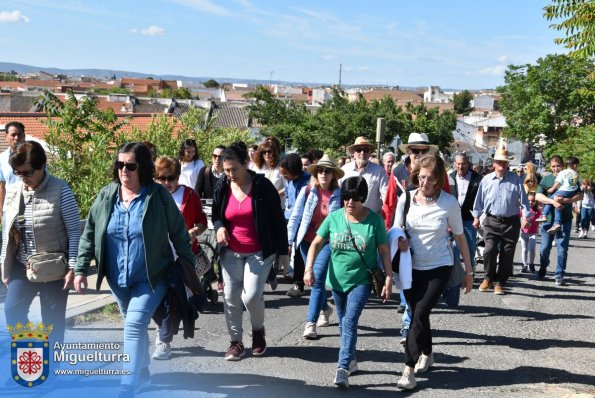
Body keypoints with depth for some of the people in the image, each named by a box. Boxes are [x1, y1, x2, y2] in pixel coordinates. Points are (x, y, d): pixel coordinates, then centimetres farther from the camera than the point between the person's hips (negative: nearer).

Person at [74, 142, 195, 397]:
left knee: (134, 325, -16)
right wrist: (81, 269, -1)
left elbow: (179, 234, -5)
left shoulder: (159, 196, -12)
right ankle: (142, 374, 39)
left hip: (151, 277, -5)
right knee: (135, 325, 20)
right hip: (117, 278, 5)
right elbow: (89, 234, 4)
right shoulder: (106, 196, -2)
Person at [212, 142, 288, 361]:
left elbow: (278, 220, -4)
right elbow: (216, 215, 17)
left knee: (251, 295, -13)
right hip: (231, 253, 4)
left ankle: (258, 330, 16)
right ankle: (236, 341, 19)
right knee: (231, 298, 4)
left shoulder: (263, 186, -9)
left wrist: (283, 252, -4)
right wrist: (219, 227, -8)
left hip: (259, 253, -4)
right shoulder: (222, 188, 1)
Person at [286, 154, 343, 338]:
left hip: (327, 242, -3)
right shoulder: (307, 191, -3)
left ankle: (310, 323, -9)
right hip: (307, 241, 3)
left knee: (317, 280, -13)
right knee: (312, 279, 16)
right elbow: (295, 216, -2)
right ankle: (325, 308, 42)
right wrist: (288, 240, -5)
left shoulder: (339, 195, -4)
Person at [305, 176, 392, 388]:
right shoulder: (334, 217, -6)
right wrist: (309, 268, -14)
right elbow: (316, 243, -2)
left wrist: (389, 278, -7)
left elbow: (383, 250, -5)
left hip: (361, 280, -3)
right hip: (337, 280, 4)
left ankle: (343, 367, -16)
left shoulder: (374, 220, -10)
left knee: (350, 321, -16)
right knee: (344, 323, 16)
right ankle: (351, 359, 35)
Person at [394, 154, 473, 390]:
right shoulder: (406, 199, -7)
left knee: (419, 313, -13)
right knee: (418, 314, 13)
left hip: (439, 267, -3)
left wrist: (469, 271, 3)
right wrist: (398, 240, -20)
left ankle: (409, 369, -8)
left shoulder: (449, 203, -12)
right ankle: (427, 354, 38)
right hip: (411, 267, 3)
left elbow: (460, 237, -2)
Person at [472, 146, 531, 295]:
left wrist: (525, 216, -5)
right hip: (491, 222, 0)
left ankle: (499, 282, 17)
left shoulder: (516, 180, 2)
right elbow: (480, 199, 11)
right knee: (490, 250, -13)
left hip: (511, 222, 0)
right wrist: (476, 216, 11)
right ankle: (489, 277, 11)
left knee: (507, 254, 4)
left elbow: (523, 199, 2)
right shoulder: (486, 180, 4)